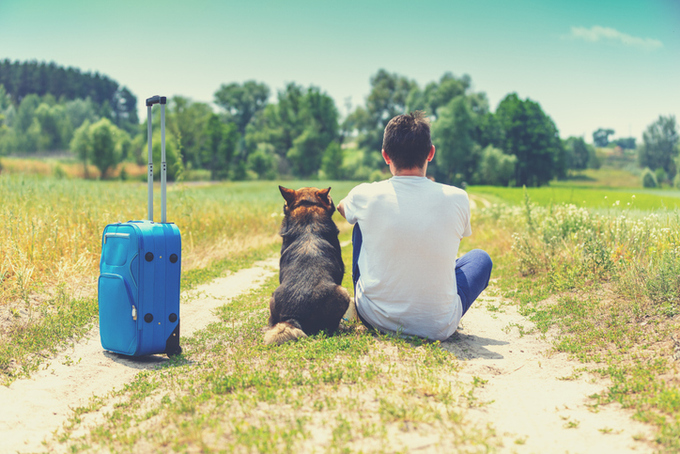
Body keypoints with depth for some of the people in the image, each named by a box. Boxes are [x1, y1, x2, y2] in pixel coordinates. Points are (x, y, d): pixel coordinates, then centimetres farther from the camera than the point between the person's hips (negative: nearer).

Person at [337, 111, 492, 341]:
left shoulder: (366, 196, -11)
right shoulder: (457, 199, -12)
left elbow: (342, 207, 16)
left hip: (375, 319, 1)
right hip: (439, 328, 0)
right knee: (481, 257, 26)